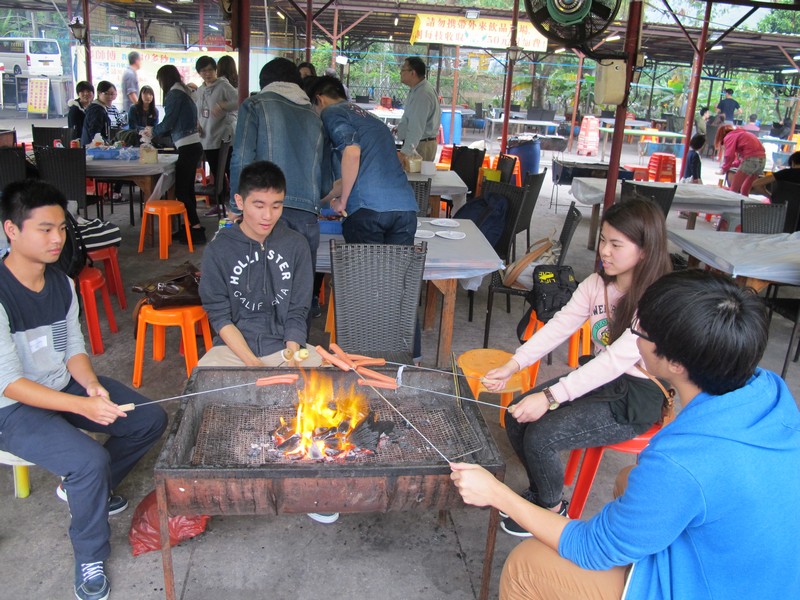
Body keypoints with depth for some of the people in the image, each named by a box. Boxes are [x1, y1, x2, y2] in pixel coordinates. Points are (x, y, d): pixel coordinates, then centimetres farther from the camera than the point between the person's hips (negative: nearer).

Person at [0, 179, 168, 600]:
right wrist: (84, 406, -35)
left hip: (66, 386, 7)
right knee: (90, 460, -29)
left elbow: (73, 347, 6)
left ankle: (81, 487, 21)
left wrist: (92, 385, -16)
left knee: (151, 420, 0)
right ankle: (90, 558, -2)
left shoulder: (62, 283, -1)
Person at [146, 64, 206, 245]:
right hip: (194, 146, 9)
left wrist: (153, 131, 9)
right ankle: (191, 226, 20)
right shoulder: (184, 92, 19)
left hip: (187, 148, -9)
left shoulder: (174, 94, -9)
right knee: (187, 189, 14)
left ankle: (196, 229, -7)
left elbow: (168, 123, -10)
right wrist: (155, 133, 27)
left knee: (181, 191, -6)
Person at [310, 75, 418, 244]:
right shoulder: (368, 117, 31)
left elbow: (352, 152, -13)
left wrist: (342, 201, -2)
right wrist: (322, 197, 46)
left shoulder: (331, 112, 8)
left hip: (368, 207, -6)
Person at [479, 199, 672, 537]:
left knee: (541, 435, -20)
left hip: (637, 398, -7)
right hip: (599, 377, 7)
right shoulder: (597, 284, 0)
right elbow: (558, 326, -8)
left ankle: (553, 509, 10)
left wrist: (550, 397, -37)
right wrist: (513, 365, -22)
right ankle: (540, 491, 21)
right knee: (517, 416, -6)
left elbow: (617, 360, -33)